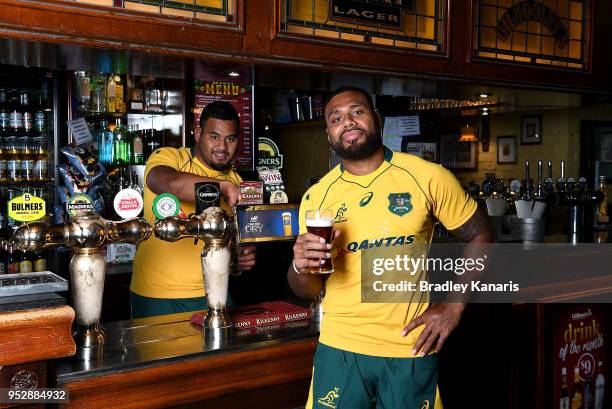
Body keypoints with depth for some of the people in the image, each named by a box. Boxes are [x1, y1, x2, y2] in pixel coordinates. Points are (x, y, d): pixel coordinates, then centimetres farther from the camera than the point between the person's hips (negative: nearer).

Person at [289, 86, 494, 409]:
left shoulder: (428, 177, -6)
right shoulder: (316, 197, 2)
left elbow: (480, 236, 4)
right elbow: (307, 290, 7)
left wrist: (453, 306, -6)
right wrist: (300, 266, -16)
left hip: (411, 349, -1)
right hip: (339, 348, 2)